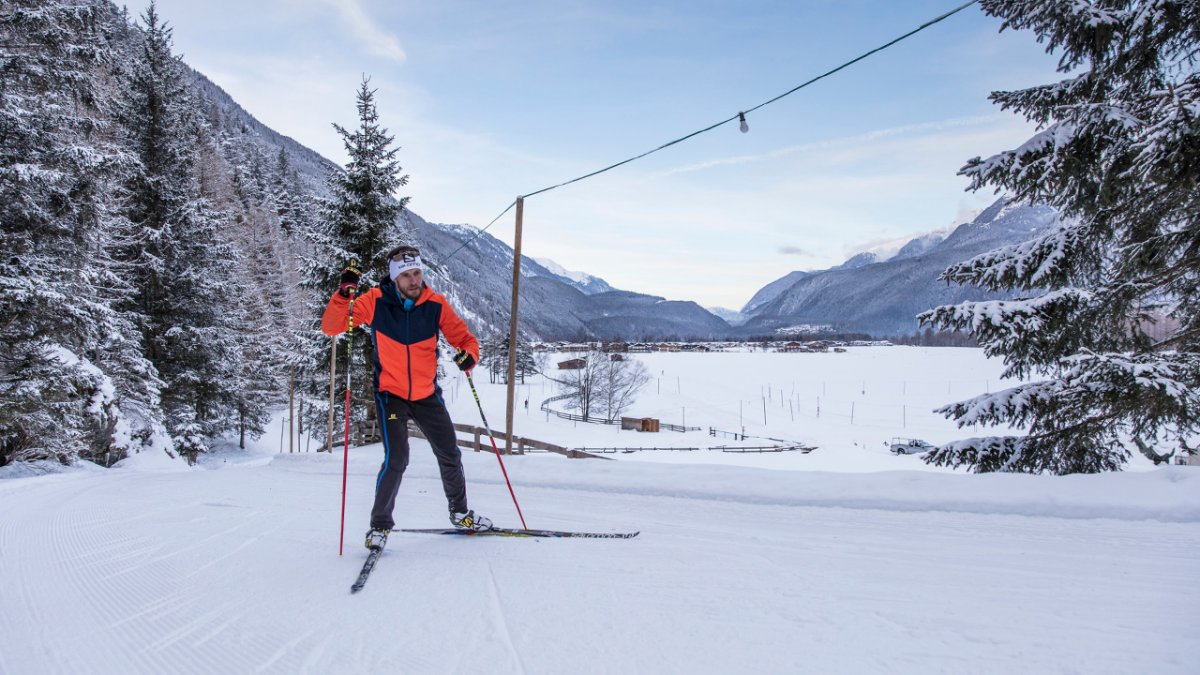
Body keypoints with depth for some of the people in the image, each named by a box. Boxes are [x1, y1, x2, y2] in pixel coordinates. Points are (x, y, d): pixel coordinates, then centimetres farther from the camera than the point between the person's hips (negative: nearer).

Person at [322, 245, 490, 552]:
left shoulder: (435, 304, -10)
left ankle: (460, 512, 35)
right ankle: (380, 525, 6)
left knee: (450, 455, 12)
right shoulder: (376, 301, -13)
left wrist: (469, 356, -28)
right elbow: (331, 327, -13)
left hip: (427, 394, 3)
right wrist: (344, 295, -30)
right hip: (391, 394, -3)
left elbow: (464, 338, -5)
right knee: (396, 459, -16)